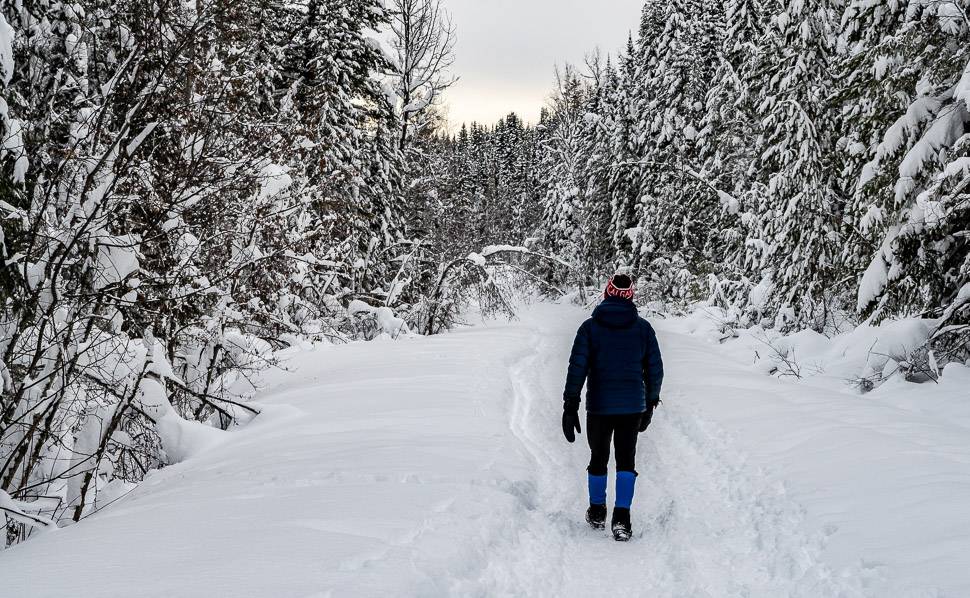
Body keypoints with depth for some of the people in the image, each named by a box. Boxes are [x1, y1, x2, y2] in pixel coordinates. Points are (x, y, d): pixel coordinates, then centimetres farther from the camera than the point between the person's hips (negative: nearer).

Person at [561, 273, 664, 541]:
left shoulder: (590, 327, -6)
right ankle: (622, 518, -2)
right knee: (626, 459, 8)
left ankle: (597, 512, 28)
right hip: (633, 406, 1)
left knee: (599, 458, 16)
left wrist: (570, 407, -6)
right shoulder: (643, 327, 0)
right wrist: (651, 403, 17)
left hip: (599, 405, 0)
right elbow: (655, 369, 5)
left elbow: (577, 368, -9)